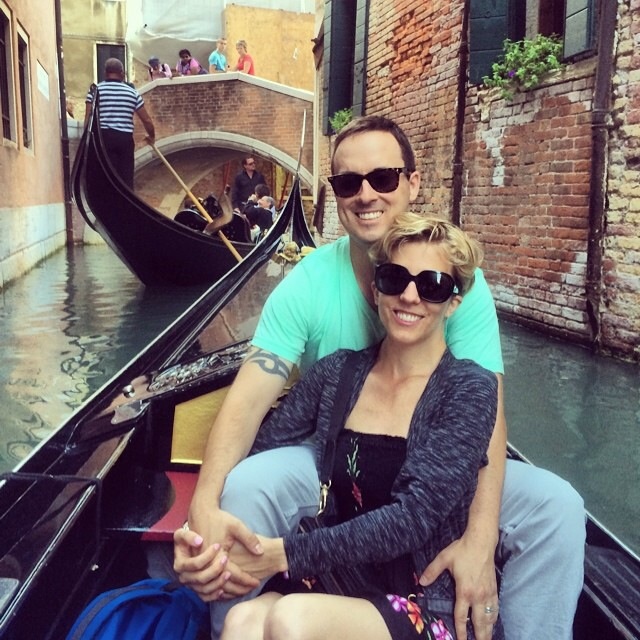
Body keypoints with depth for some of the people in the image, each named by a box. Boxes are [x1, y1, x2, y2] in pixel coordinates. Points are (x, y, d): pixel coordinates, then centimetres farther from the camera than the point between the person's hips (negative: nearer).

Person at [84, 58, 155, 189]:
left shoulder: (95, 90, 4)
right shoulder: (132, 92, 9)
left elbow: (88, 118, -1)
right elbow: (146, 120, 12)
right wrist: (151, 136, 29)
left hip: (104, 137, -1)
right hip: (125, 138, 1)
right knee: (126, 176, 6)